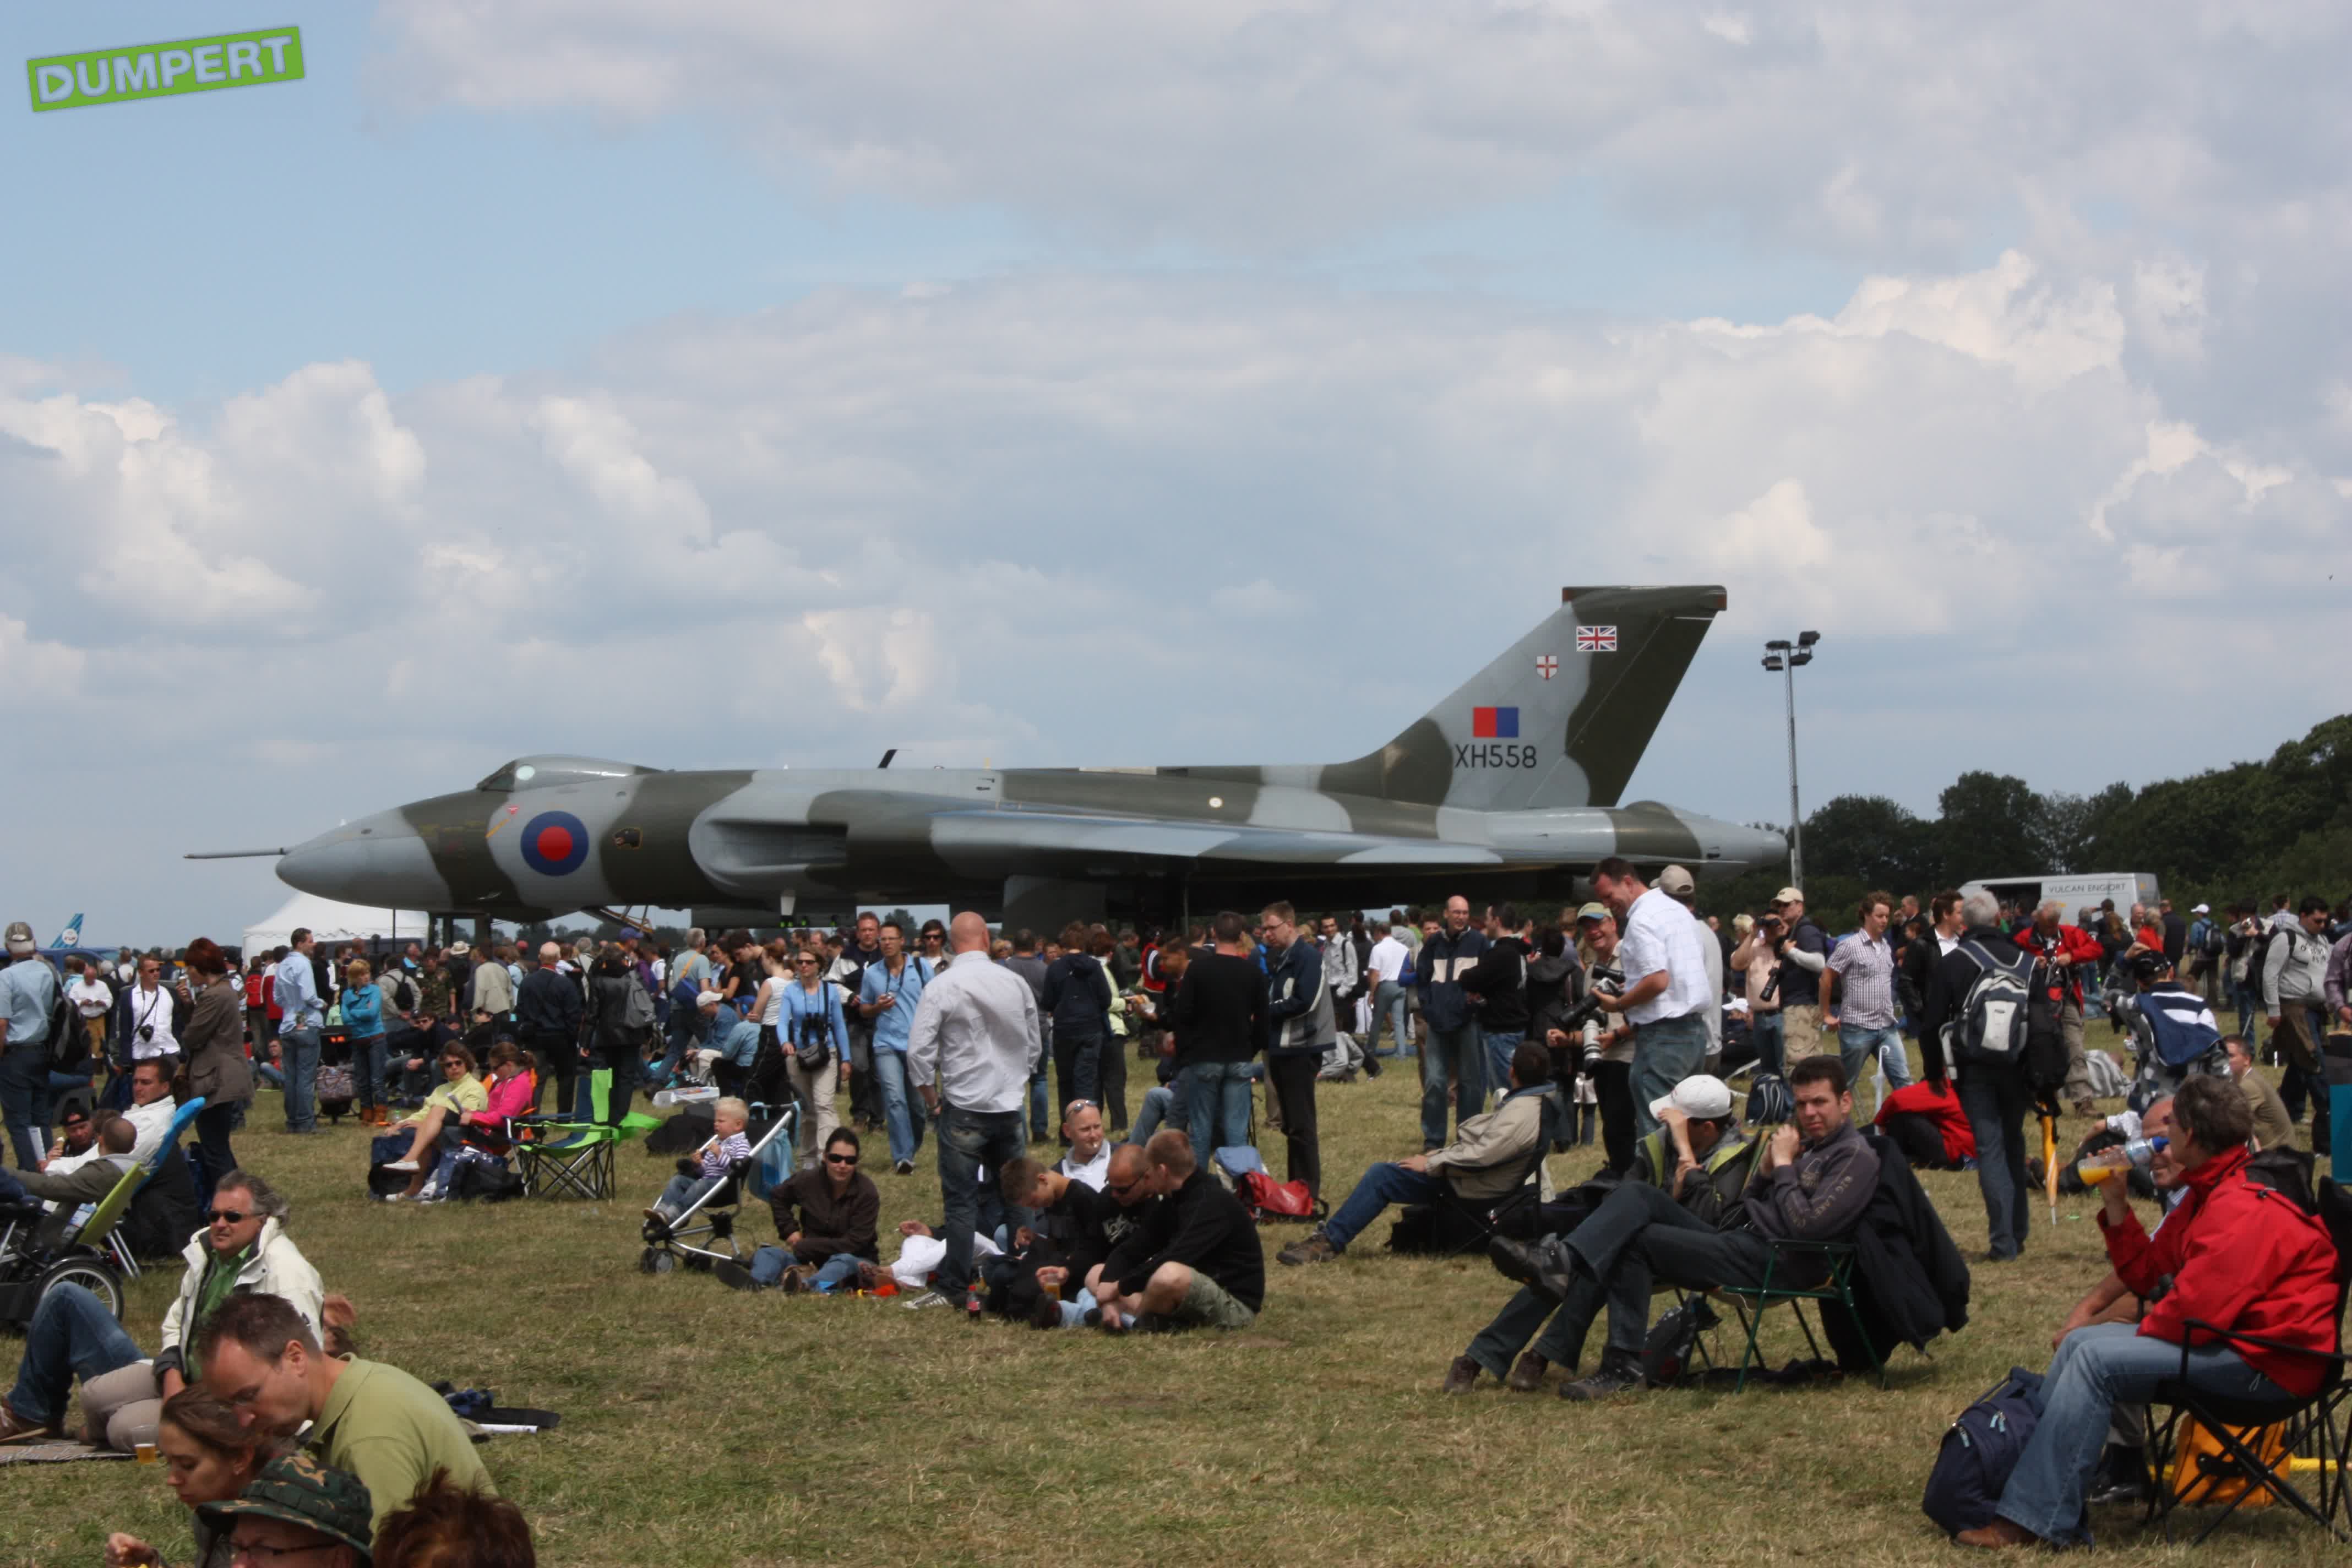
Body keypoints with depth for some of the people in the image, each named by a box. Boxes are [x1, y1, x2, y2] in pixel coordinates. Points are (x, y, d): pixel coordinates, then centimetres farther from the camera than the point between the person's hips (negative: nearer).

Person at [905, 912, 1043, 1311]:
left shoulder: (941, 987, -11)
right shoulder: (1016, 983, 1)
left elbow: (919, 1051, -12)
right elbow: (1033, 1044, 12)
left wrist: (931, 1099, 1)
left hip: (963, 1108, -4)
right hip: (1010, 1105, 4)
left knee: (962, 1201, 2)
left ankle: (956, 1285, 4)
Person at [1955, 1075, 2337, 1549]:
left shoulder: (2242, 1210, -19)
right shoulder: (2209, 1196, 15)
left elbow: (2196, 1312, -26)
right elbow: (2146, 1276, 17)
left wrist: (2141, 1331, -9)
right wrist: (2116, 1204, 8)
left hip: (2265, 1362, -11)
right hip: (2235, 1335, 11)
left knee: (2096, 1360, -20)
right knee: (2079, 1343, 9)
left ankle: (2033, 1521, -19)